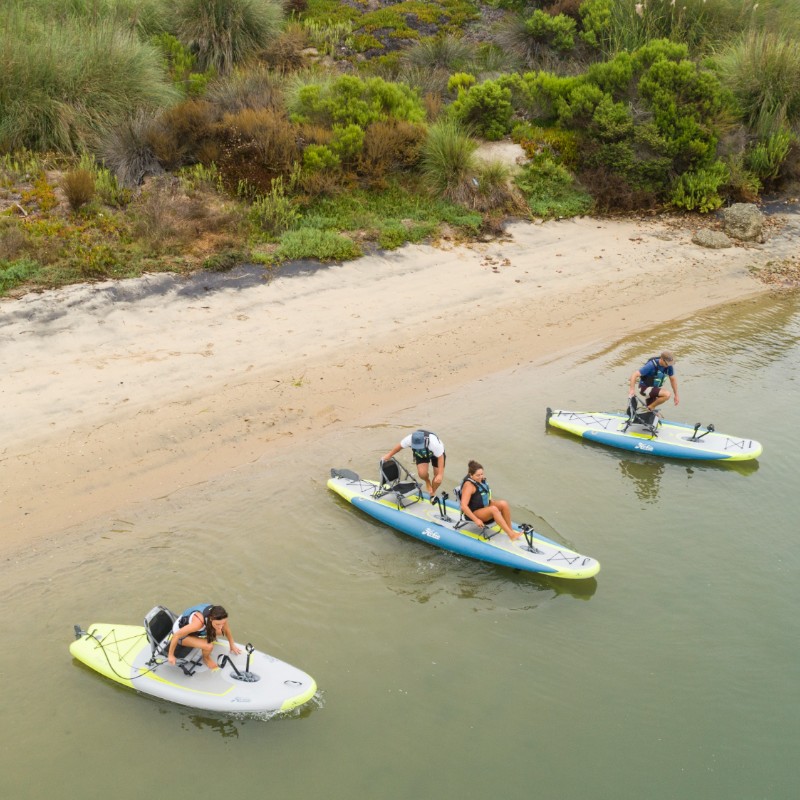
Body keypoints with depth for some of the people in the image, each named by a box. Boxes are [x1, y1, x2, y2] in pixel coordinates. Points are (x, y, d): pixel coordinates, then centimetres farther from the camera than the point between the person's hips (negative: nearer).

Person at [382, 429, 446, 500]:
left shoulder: (434, 442, -44)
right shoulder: (409, 439, -36)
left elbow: (440, 457, -32)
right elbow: (399, 446, -14)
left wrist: (440, 474, -36)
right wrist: (389, 455, -2)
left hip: (436, 453, -2)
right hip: (421, 454, 2)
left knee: (438, 478, -8)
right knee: (422, 473, -21)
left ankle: (433, 493, 22)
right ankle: (427, 481, 16)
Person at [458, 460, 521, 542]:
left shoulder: (481, 479, 3)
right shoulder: (469, 485, -22)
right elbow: (463, 506, -29)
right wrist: (476, 520, -29)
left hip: (485, 506, 8)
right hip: (473, 513, -8)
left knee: (504, 504, -14)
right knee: (494, 509, -33)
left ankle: (510, 530, -9)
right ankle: (511, 535, -33)